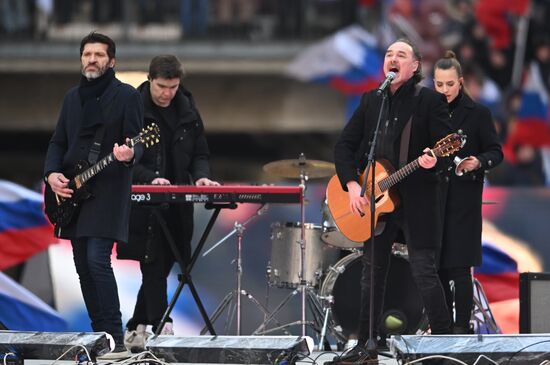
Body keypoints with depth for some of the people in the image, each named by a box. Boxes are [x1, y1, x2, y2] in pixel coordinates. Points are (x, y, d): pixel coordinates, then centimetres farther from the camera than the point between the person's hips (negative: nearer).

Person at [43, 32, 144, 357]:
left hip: (108, 192, -7)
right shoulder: (73, 97, 15)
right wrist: (52, 172, 0)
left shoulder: (126, 96, -3)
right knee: (83, 266, 7)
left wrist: (128, 155, -31)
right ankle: (98, 334, 15)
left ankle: (114, 338, -16)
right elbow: (58, 141, 18)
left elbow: (137, 144, -8)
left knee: (97, 261, -18)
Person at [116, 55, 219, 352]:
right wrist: (150, 178, -23)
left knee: (161, 268, 9)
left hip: (177, 204, 5)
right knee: (154, 268, -11)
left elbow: (199, 153, 15)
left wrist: (201, 176, -6)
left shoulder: (188, 112, 10)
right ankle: (161, 328, -18)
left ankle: (136, 329, 22)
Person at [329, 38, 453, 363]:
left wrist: (433, 160, -32)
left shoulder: (429, 99, -4)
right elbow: (345, 144, 9)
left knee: (424, 271, -8)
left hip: (416, 199, -6)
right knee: (372, 272, 10)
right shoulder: (371, 101, 11)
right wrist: (351, 184, -5)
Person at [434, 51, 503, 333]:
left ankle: (461, 327, -5)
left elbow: (496, 152, -1)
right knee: (437, 266, 5)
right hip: (432, 198, 4)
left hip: (464, 200, -4)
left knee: (459, 266, -8)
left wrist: (479, 162, -19)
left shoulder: (477, 114, -1)